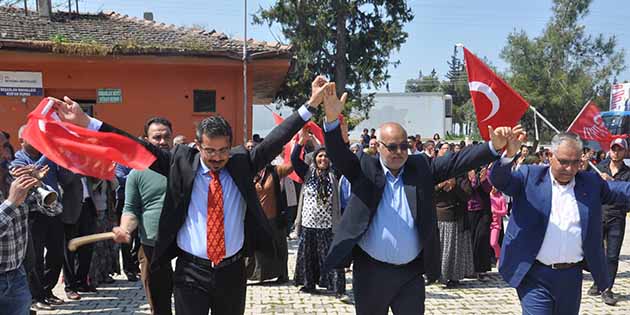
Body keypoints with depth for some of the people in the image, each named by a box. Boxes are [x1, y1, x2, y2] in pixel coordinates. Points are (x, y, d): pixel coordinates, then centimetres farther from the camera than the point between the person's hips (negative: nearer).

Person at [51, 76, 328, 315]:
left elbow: (275, 140, -3)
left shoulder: (241, 162, 0)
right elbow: (139, 149, -6)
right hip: (191, 271, -2)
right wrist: (86, 122, -11)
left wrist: (311, 106, -8)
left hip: (232, 271, 2)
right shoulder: (181, 162, -3)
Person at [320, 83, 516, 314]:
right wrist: (332, 119, -35)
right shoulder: (364, 169, -2)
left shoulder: (420, 168, 5)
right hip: (370, 270, -2)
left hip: (411, 272, 2)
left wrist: (494, 146, -17)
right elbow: (338, 154, -16)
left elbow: (456, 161, -2)